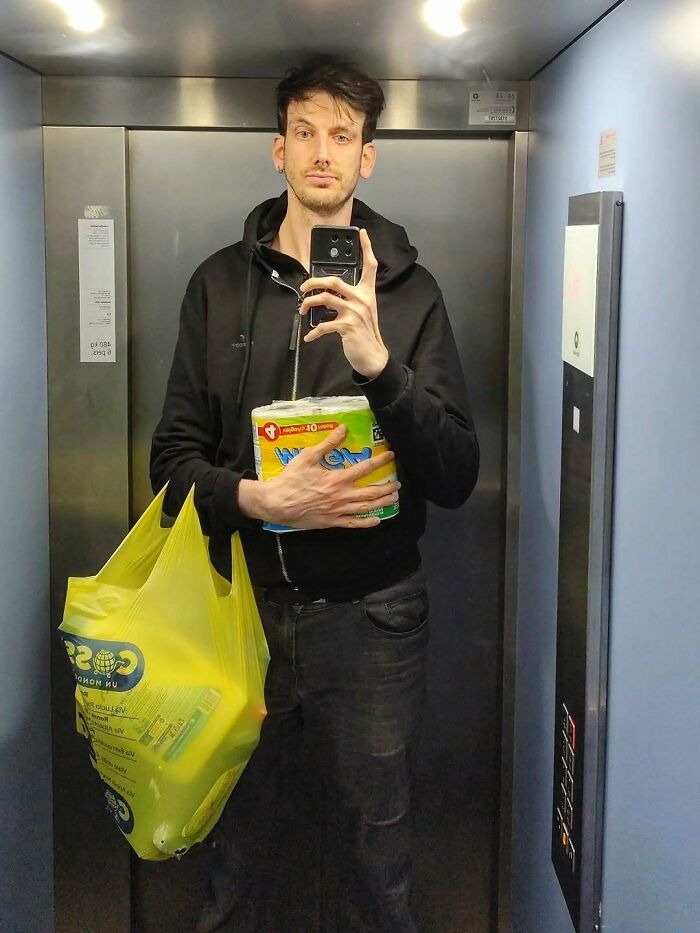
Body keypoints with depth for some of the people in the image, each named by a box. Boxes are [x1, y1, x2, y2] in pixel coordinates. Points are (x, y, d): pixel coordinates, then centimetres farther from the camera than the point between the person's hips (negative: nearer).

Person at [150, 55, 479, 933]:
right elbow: (173, 457, 0)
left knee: (371, 857, 12)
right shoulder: (221, 283, 3)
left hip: (369, 617, -1)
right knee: (234, 840, 16)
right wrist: (259, 499, -20)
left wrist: (378, 361, -24)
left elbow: (456, 480, -9)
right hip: (242, 604, 1)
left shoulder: (409, 292, -2)